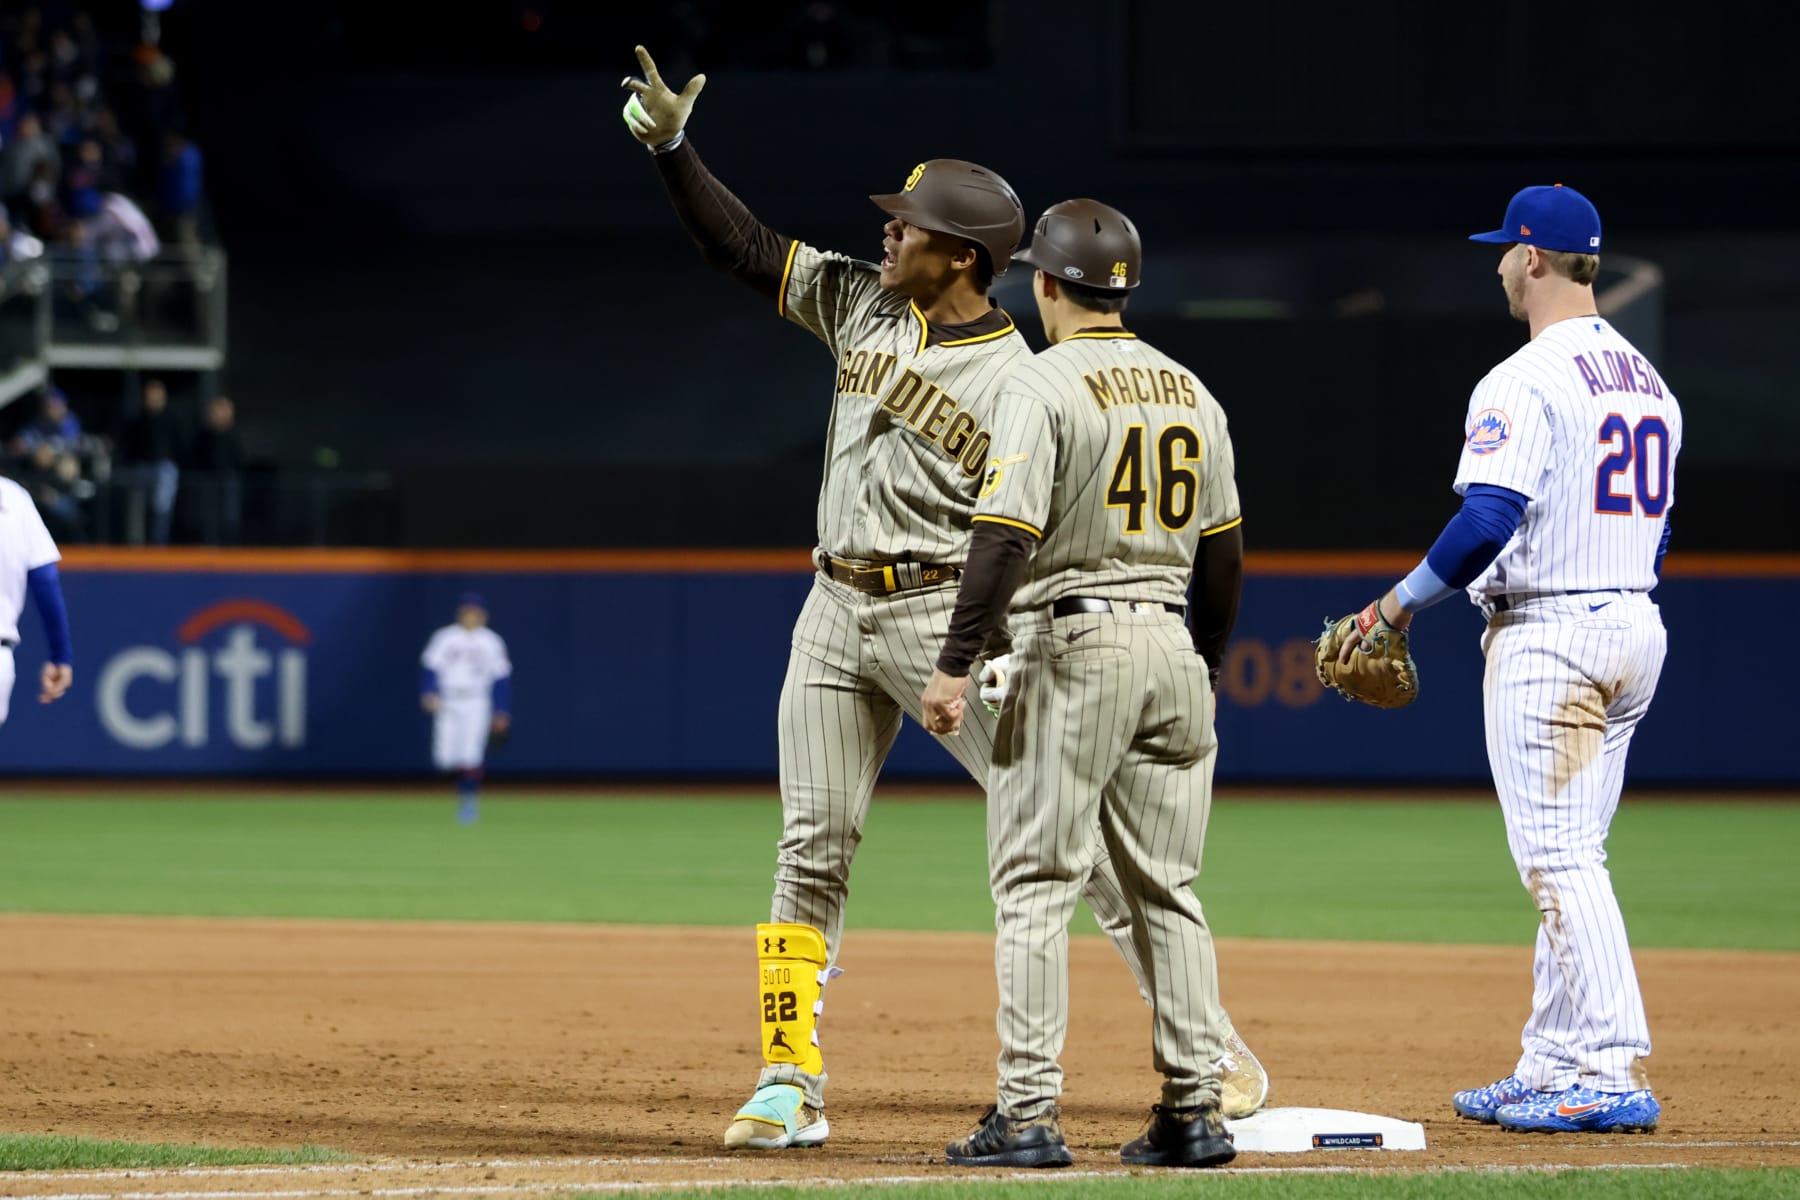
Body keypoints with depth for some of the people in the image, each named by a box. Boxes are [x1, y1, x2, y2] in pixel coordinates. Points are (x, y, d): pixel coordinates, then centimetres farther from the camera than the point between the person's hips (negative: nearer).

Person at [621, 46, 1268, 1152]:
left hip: (948, 616, -6)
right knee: (812, 851, 4)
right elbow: (745, 249, 12)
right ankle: (788, 1085, 8)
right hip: (837, 615, 6)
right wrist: (672, 145, 2)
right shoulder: (859, 303, 6)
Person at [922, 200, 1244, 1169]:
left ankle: (1029, 1116, -8)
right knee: (1167, 891, 10)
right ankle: (1194, 1111, 8)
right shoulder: (1189, 391, 12)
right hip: (1172, 643, 6)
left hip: (1070, 640, -6)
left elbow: (1006, 535, -17)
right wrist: (1205, 672, 25)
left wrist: (953, 665, -16)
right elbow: (1223, 551, 15)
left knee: (1034, 887, -3)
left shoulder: (1044, 384, -10)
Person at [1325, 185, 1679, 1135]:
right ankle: (1552, 1068, 16)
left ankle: (1614, 1073, -15)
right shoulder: (1648, 380, 14)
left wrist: (1398, 604, -11)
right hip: (1636, 628, 9)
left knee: (1559, 859, -9)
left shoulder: (1525, 381, -14)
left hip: (1546, 633, -9)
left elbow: (1487, 521, -23)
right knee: (1568, 859, 14)